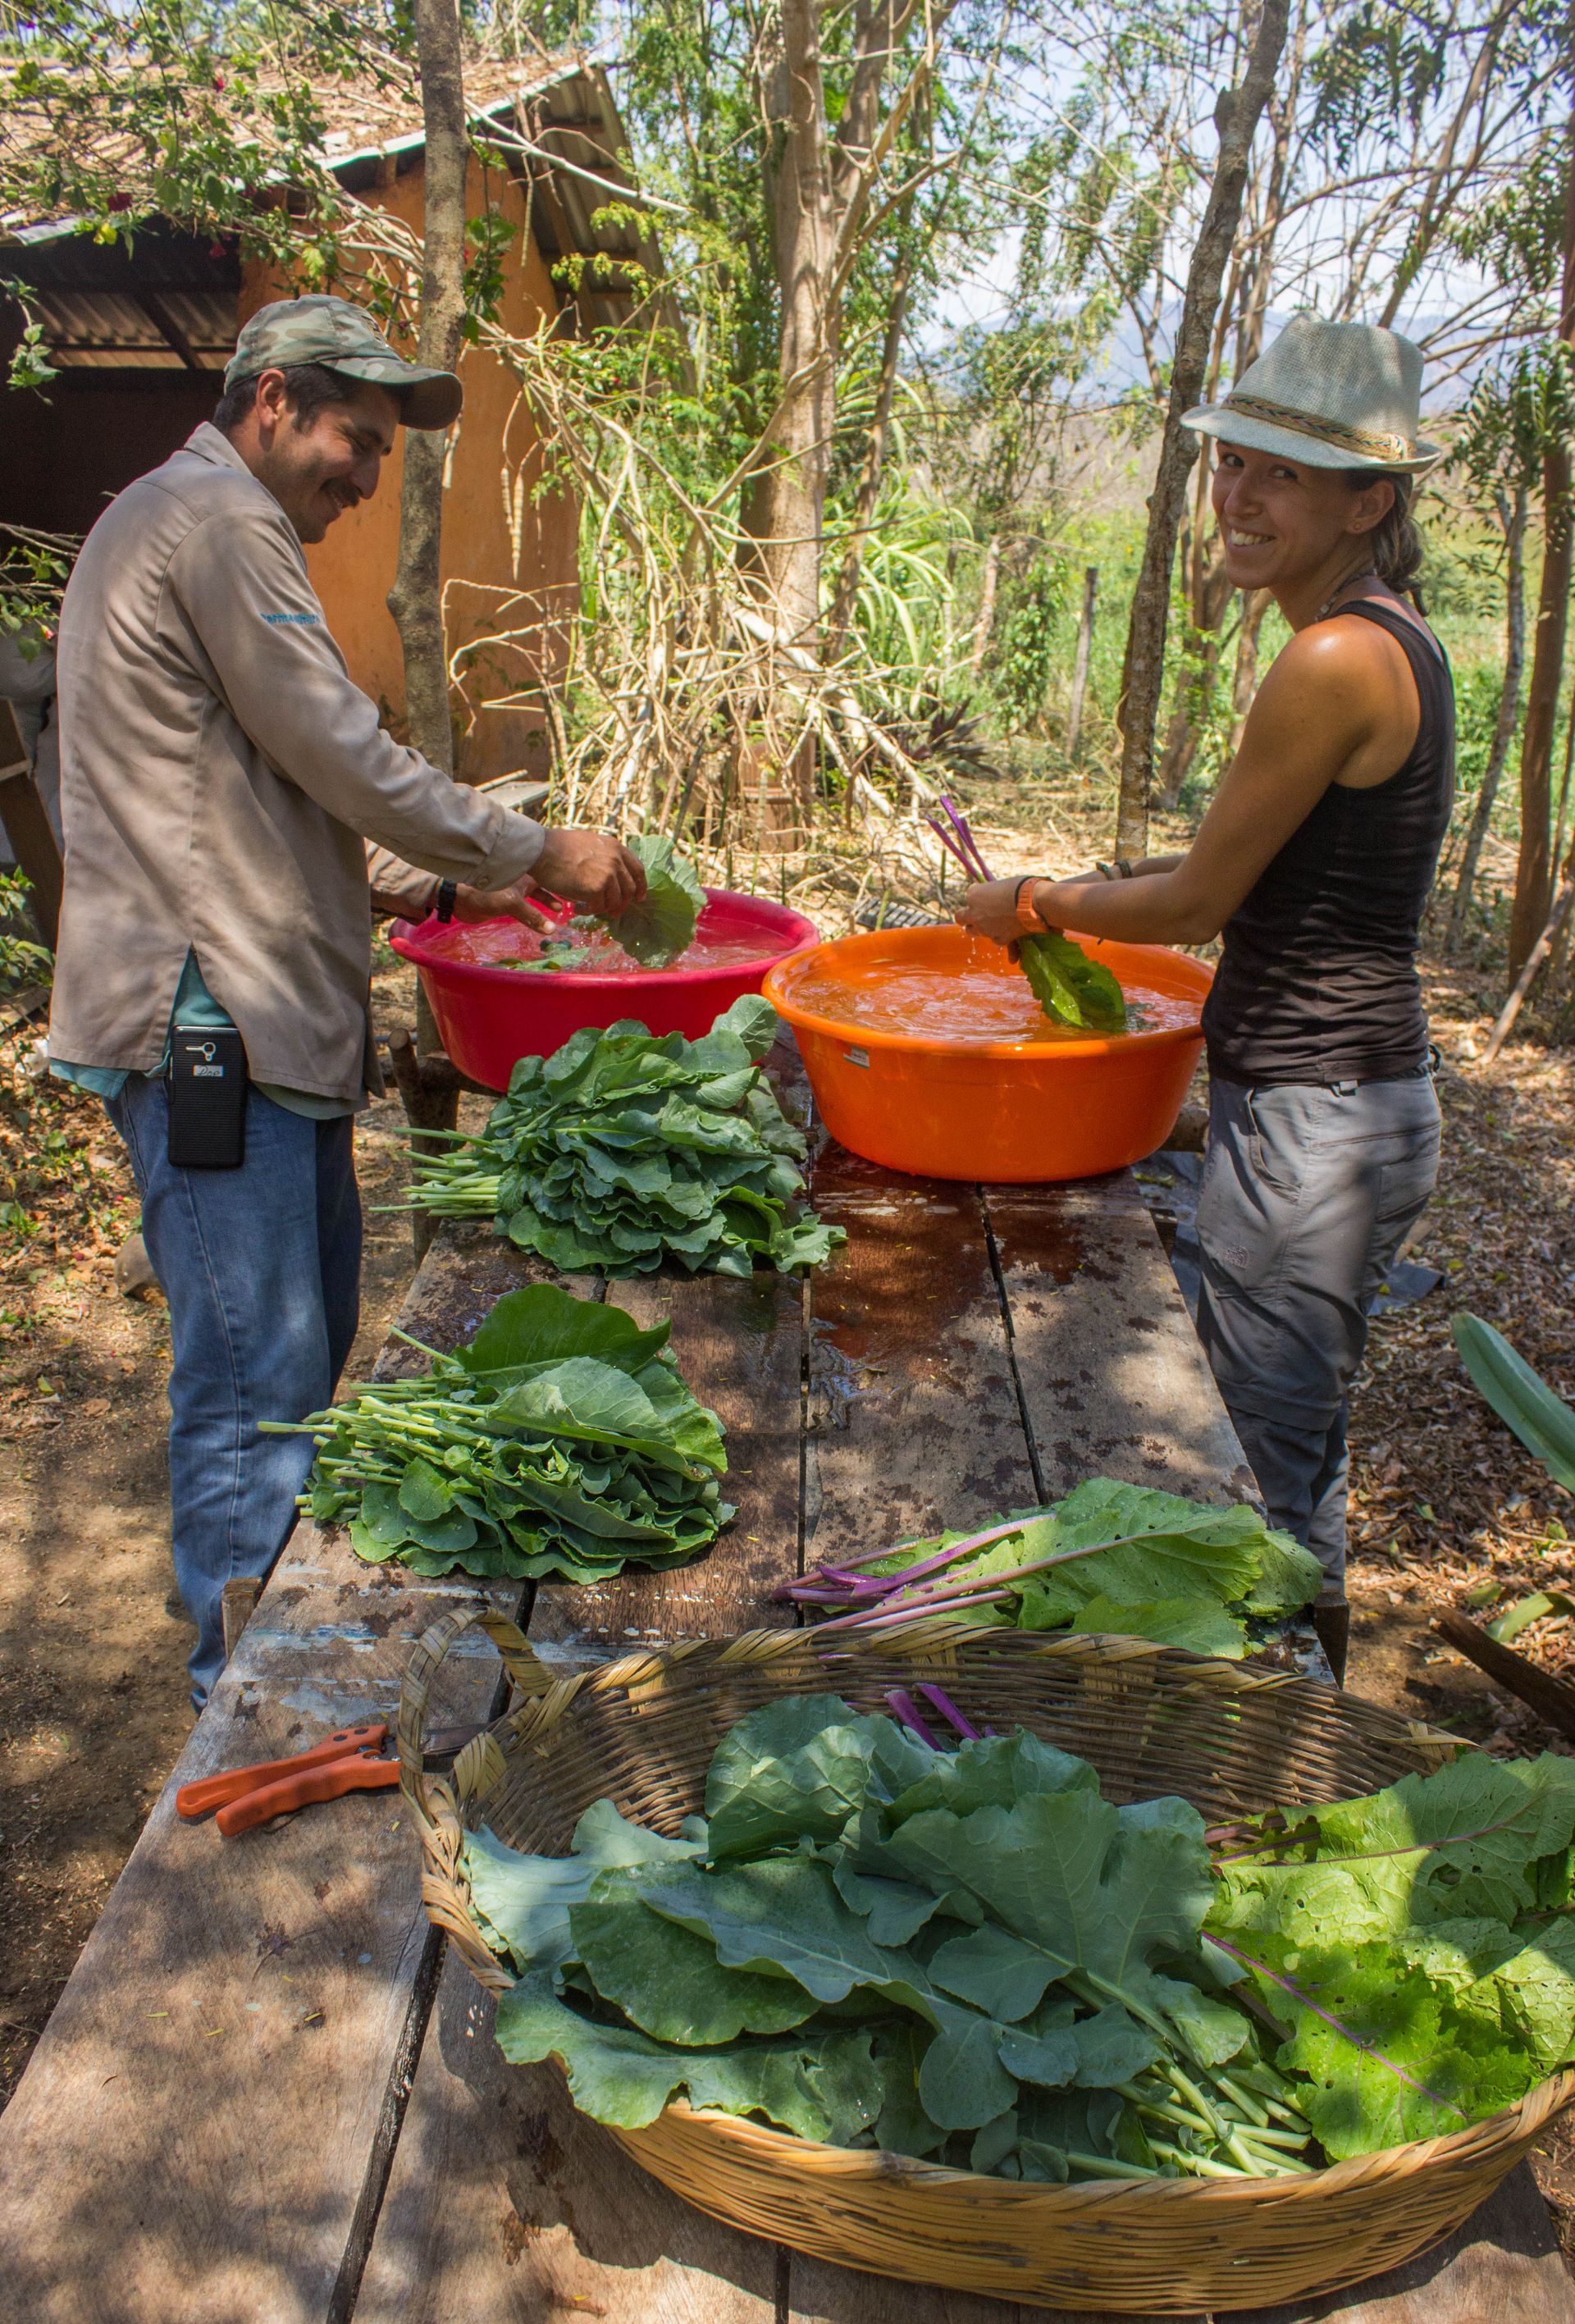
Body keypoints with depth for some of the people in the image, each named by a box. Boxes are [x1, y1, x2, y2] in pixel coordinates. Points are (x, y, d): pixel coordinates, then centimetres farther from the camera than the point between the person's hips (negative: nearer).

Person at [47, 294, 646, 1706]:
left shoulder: (193, 523, 25)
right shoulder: (218, 518, -9)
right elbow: (345, 757, -14)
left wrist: (439, 888, 15)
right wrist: (534, 854, -4)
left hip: (267, 1019, 11)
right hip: (209, 1021, -11)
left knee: (310, 1351, 17)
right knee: (255, 1388, -6)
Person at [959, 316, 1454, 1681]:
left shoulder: (1336, 660, -20)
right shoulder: (1392, 638, 10)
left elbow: (1197, 905, -14)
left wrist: (1035, 903, 1)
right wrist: (1093, 890, 14)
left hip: (1308, 1118, -10)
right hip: (1363, 1099, 10)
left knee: (1267, 1456, 5)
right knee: (1297, 1438, 24)